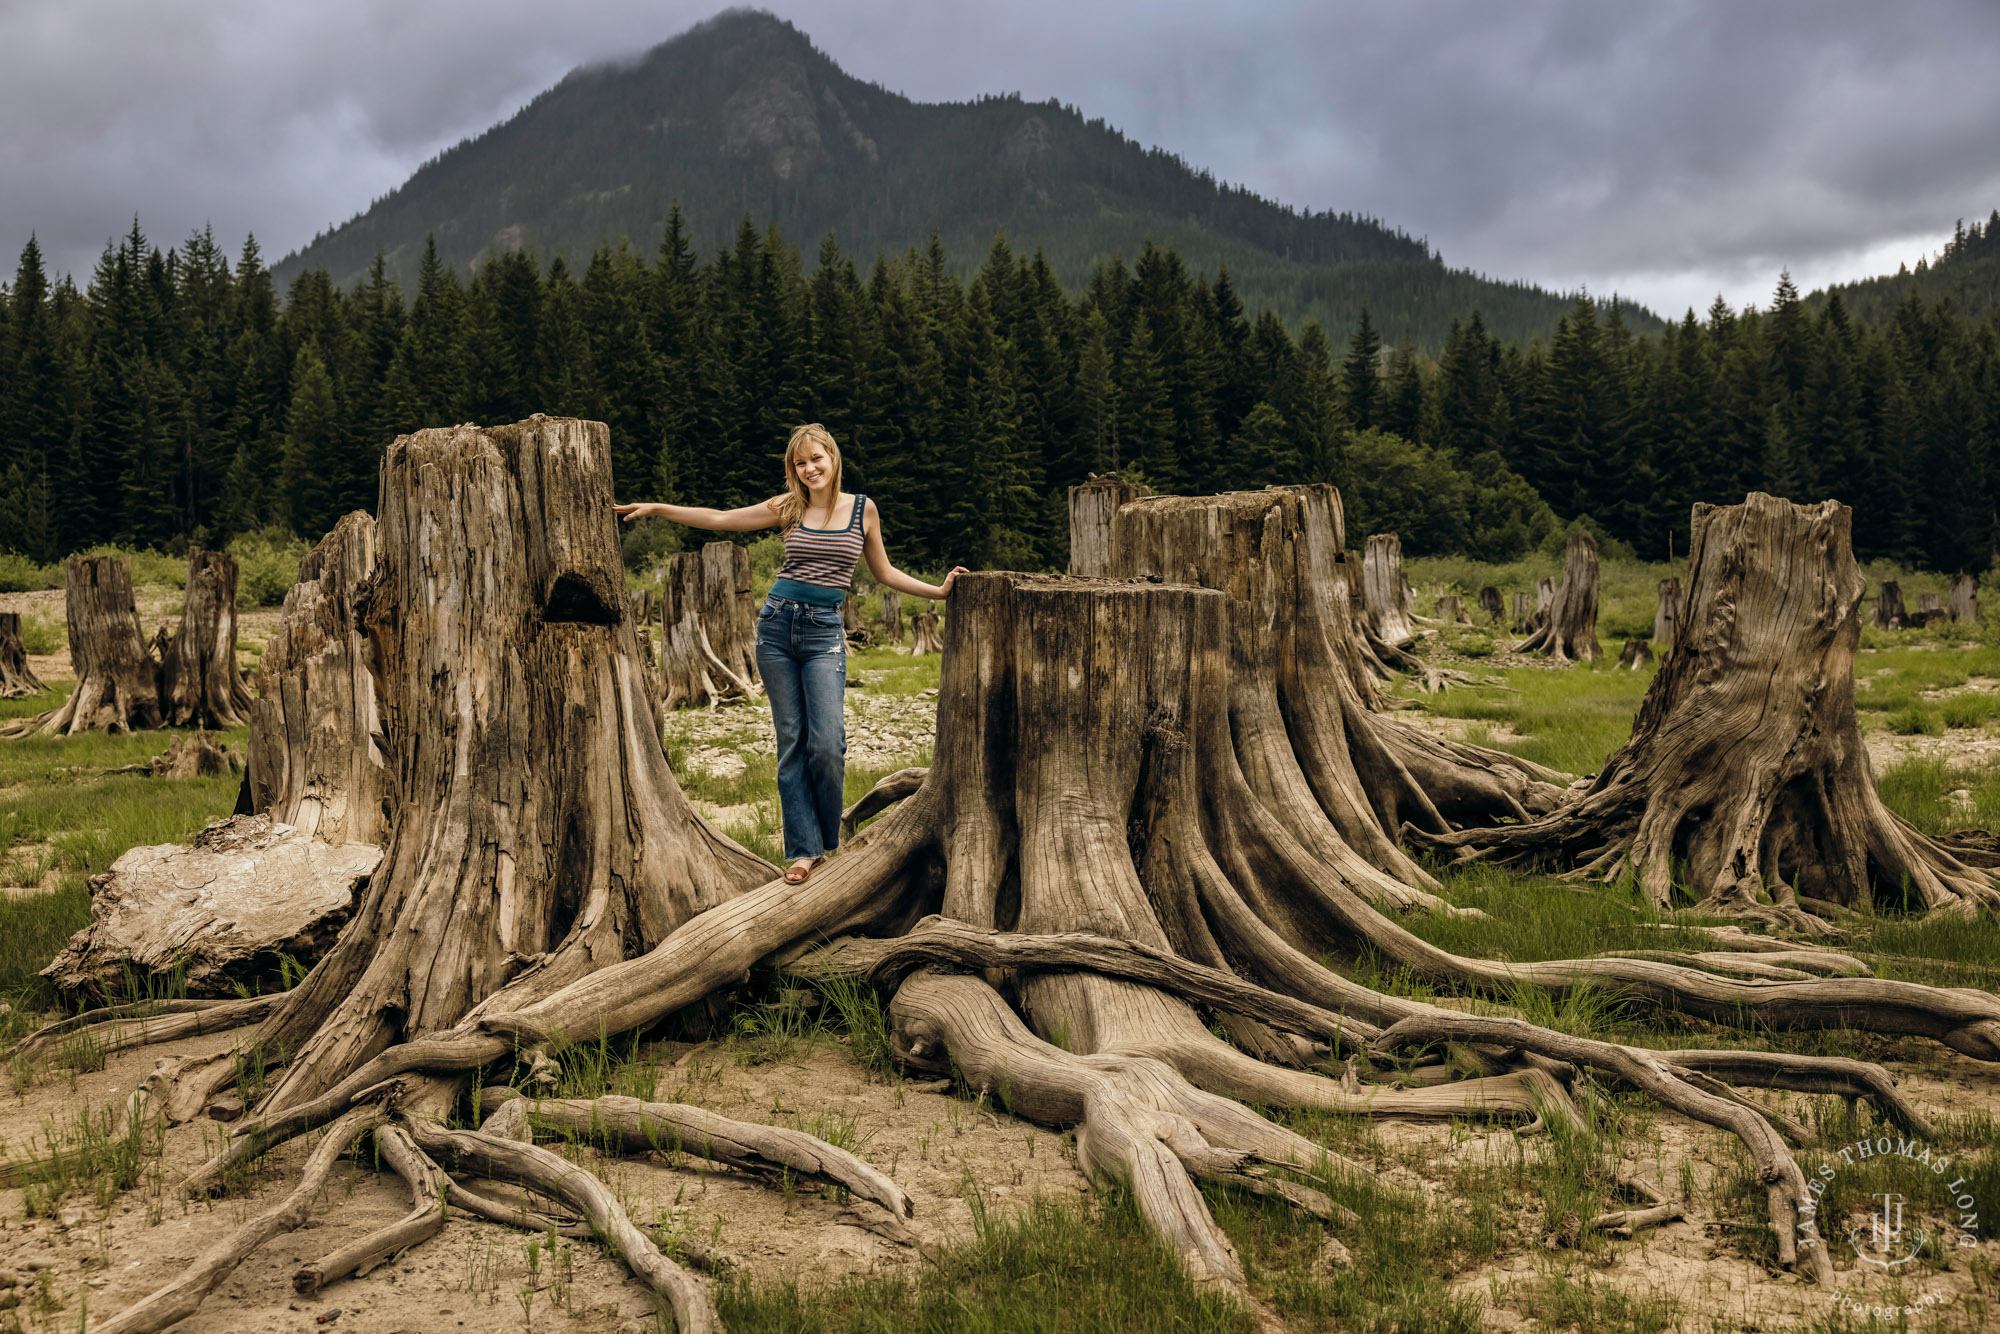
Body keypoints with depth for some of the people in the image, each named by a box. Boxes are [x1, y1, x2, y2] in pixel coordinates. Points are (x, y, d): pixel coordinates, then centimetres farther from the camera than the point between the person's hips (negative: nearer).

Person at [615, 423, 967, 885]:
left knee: (826, 743, -13)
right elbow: (719, 519, 10)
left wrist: (939, 590, 7)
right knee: (791, 741, 1)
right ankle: (803, 848, 5)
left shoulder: (862, 509, 6)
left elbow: (885, 573, 15)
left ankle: (828, 841, 9)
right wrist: (656, 509, 6)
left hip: (824, 633, -1)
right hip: (777, 626, 1)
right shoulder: (788, 508, 6)